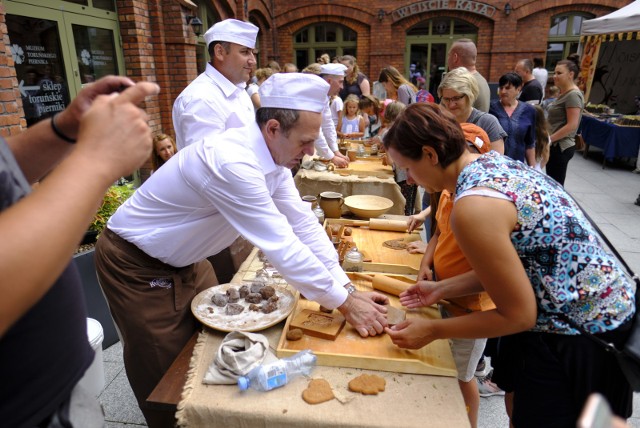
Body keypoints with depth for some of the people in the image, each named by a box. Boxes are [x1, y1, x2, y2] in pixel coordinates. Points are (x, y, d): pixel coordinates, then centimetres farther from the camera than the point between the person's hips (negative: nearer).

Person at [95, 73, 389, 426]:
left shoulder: (272, 156, -8)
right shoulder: (232, 163, -36)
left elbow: (304, 224, -8)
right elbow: (281, 247, -35)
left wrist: (348, 289, -11)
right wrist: (345, 303, -26)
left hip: (183, 261, 8)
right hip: (137, 266, -8)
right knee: (168, 370, 6)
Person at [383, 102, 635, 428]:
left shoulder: (473, 207, -30)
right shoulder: (493, 163, -1)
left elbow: (518, 315, -21)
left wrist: (432, 330, -12)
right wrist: (443, 290, 6)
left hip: (583, 336, -8)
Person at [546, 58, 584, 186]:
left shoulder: (573, 95, -15)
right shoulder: (564, 93, 15)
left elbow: (571, 125, -21)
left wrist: (549, 139, -17)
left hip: (561, 147, -10)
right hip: (556, 145, 10)